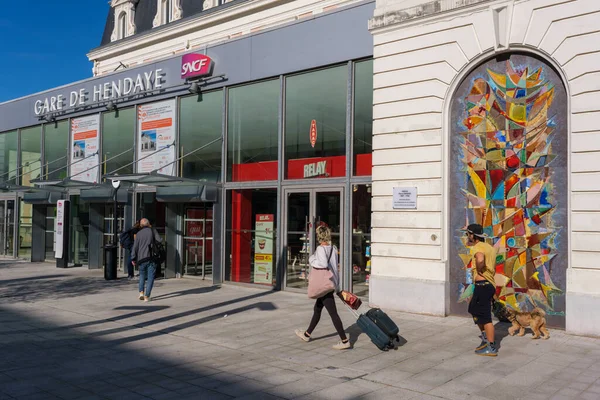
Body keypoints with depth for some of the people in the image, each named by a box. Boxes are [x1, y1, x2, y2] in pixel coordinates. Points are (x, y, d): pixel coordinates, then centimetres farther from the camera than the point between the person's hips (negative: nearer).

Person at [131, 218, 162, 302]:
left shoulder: (138, 233, 5)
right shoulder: (153, 231, 2)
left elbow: (135, 247, 2)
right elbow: (160, 240, -7)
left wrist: (133, 259, 7)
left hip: (141, 258, 2)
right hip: (151, 258, -2)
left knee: (142, 276, 21)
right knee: (150, 278, 2)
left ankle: (141, 292, 6)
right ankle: (147, 296, -3)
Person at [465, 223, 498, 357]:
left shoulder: (477, 247, -12)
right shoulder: (489, 247, 20)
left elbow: (480, 260, -35)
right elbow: (493, 267, 32)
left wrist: (478, 271, -18)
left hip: (482, 284, -10)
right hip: (490, 284, 10)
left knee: (485, 317, -6)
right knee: (474, 310, 23)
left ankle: (491, 348, -2)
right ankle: (485, 339, 26)